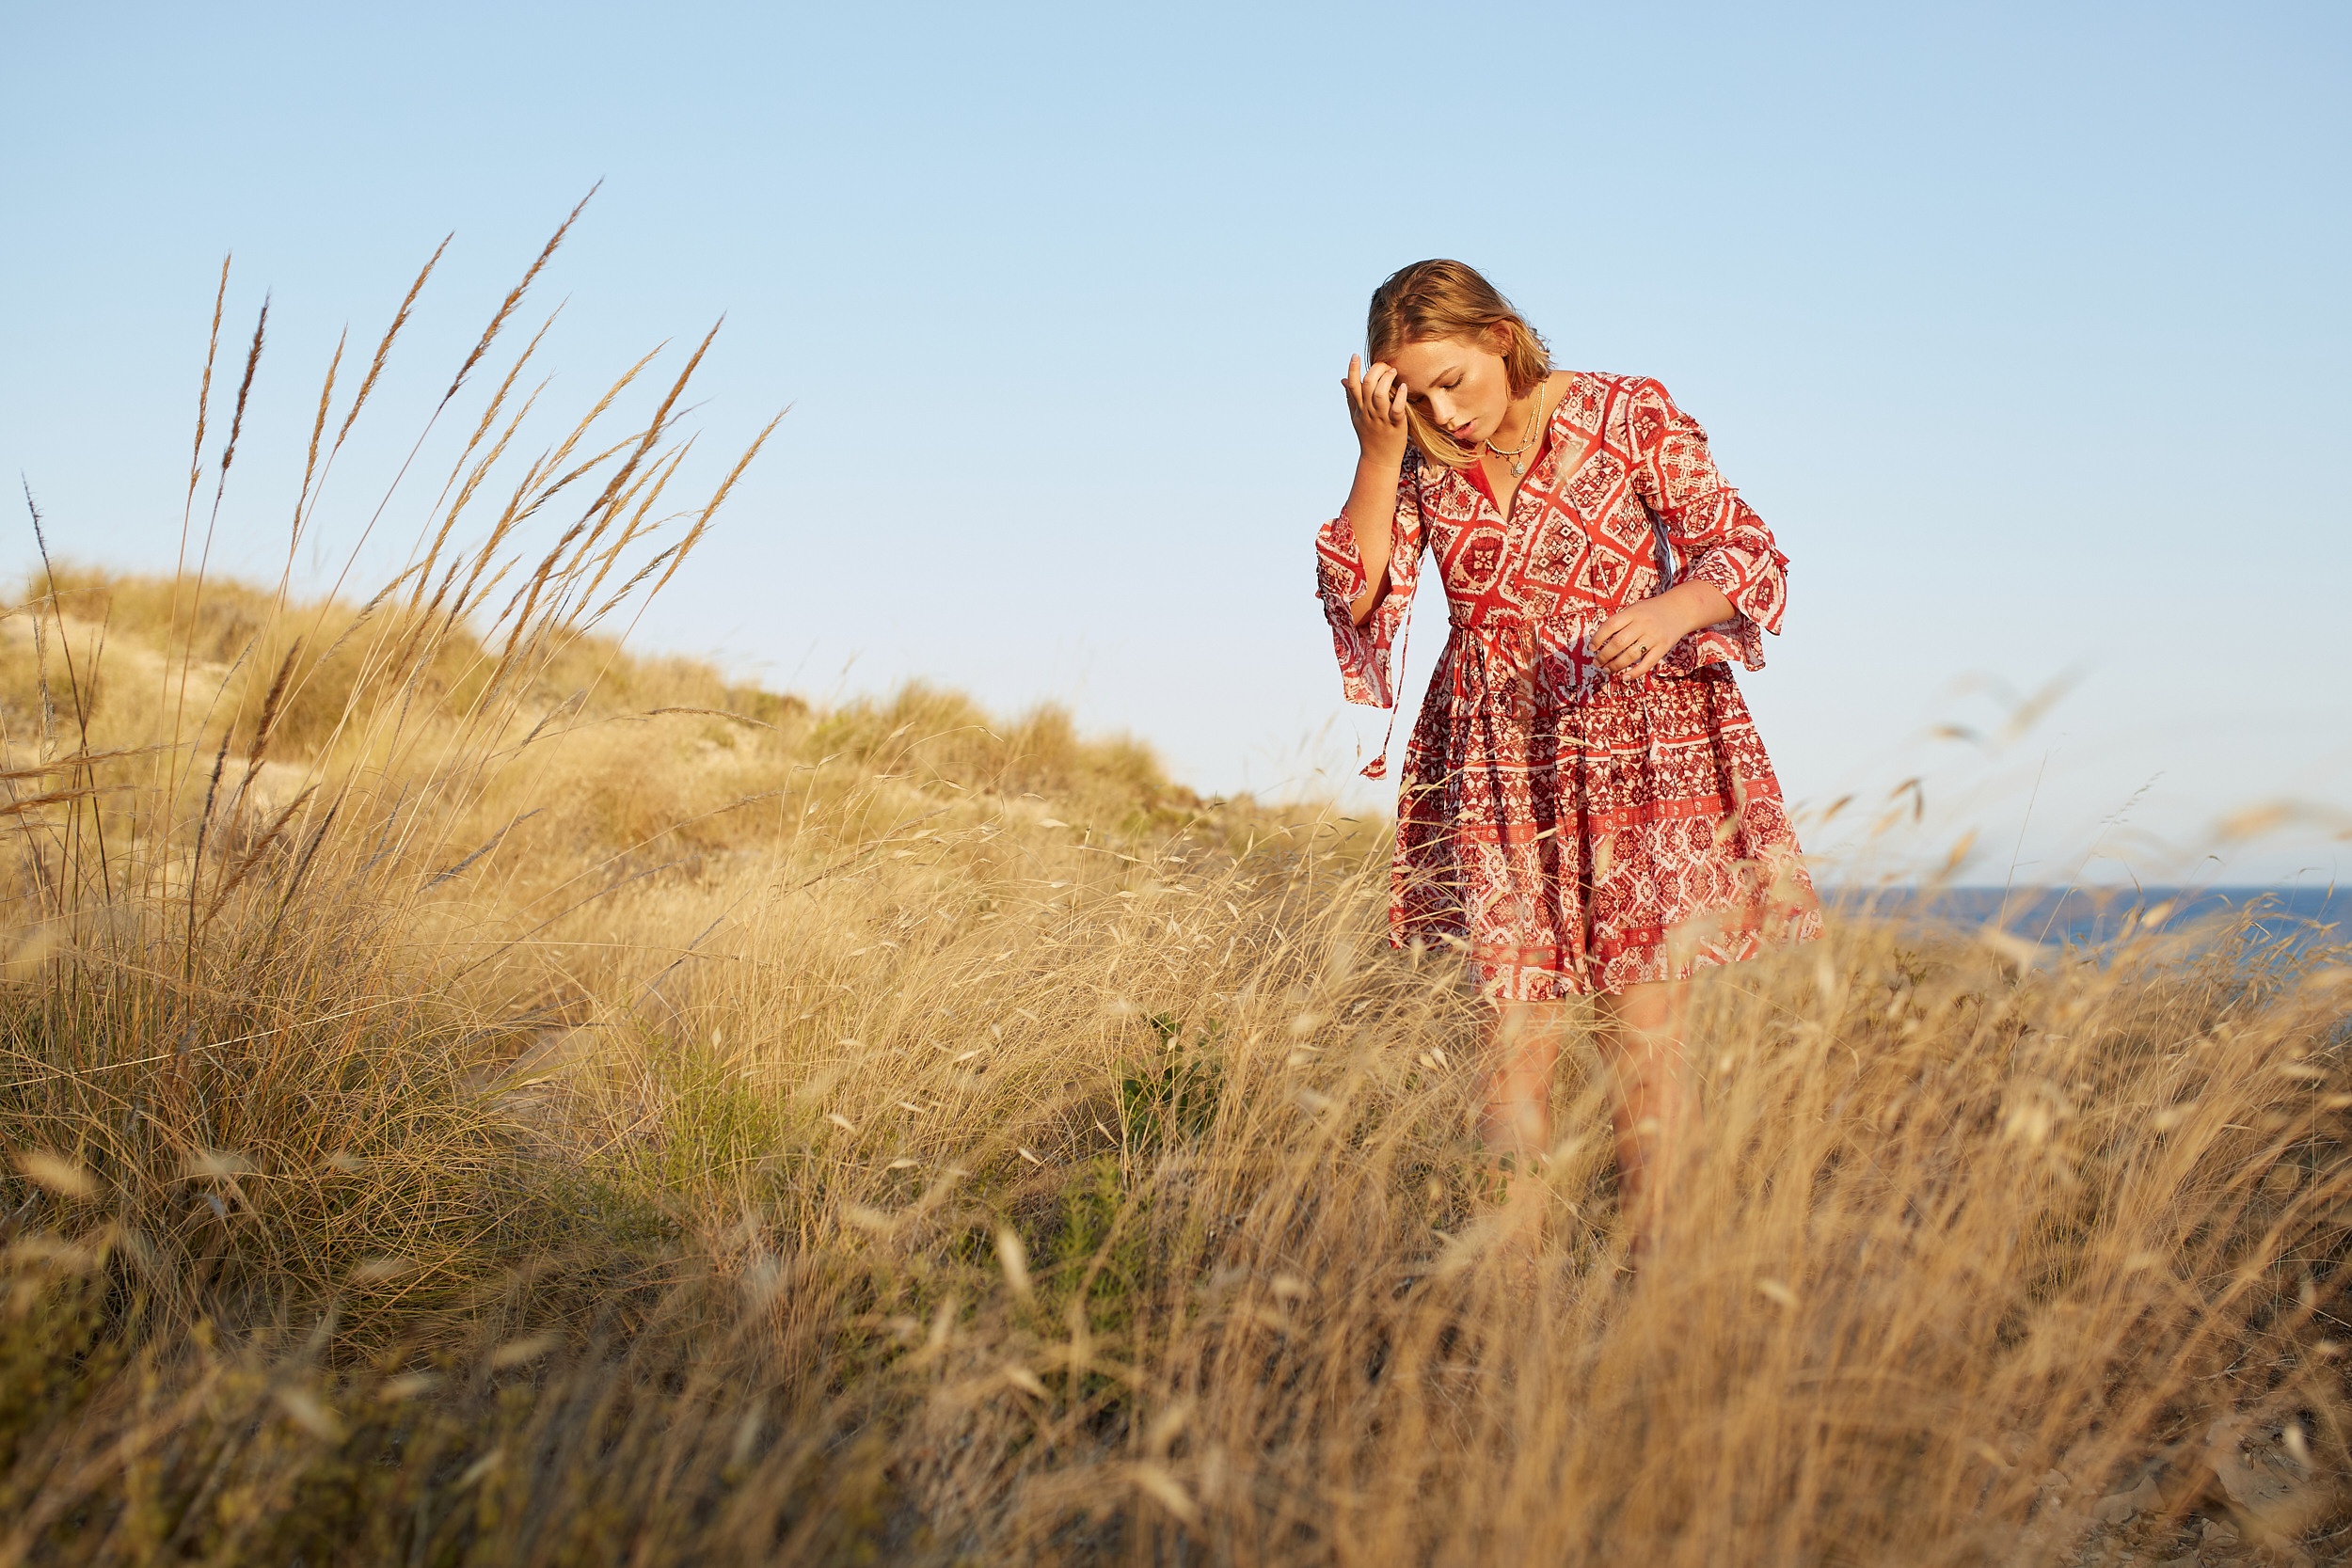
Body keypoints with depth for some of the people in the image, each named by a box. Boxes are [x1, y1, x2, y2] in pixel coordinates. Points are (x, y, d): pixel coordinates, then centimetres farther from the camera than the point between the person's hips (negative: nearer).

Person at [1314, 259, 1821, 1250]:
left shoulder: (1631, 416, -3)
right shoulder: (1421, 459, 6)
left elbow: (1748, 553, -2)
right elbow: (1356, 600, -3)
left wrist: (1669, 610, -23)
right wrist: (1378, 453, -11)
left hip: (1641, 755, -2)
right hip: (1496, 767, 2)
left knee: (1644, 1036, -6)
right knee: (1514, 1039, -2)